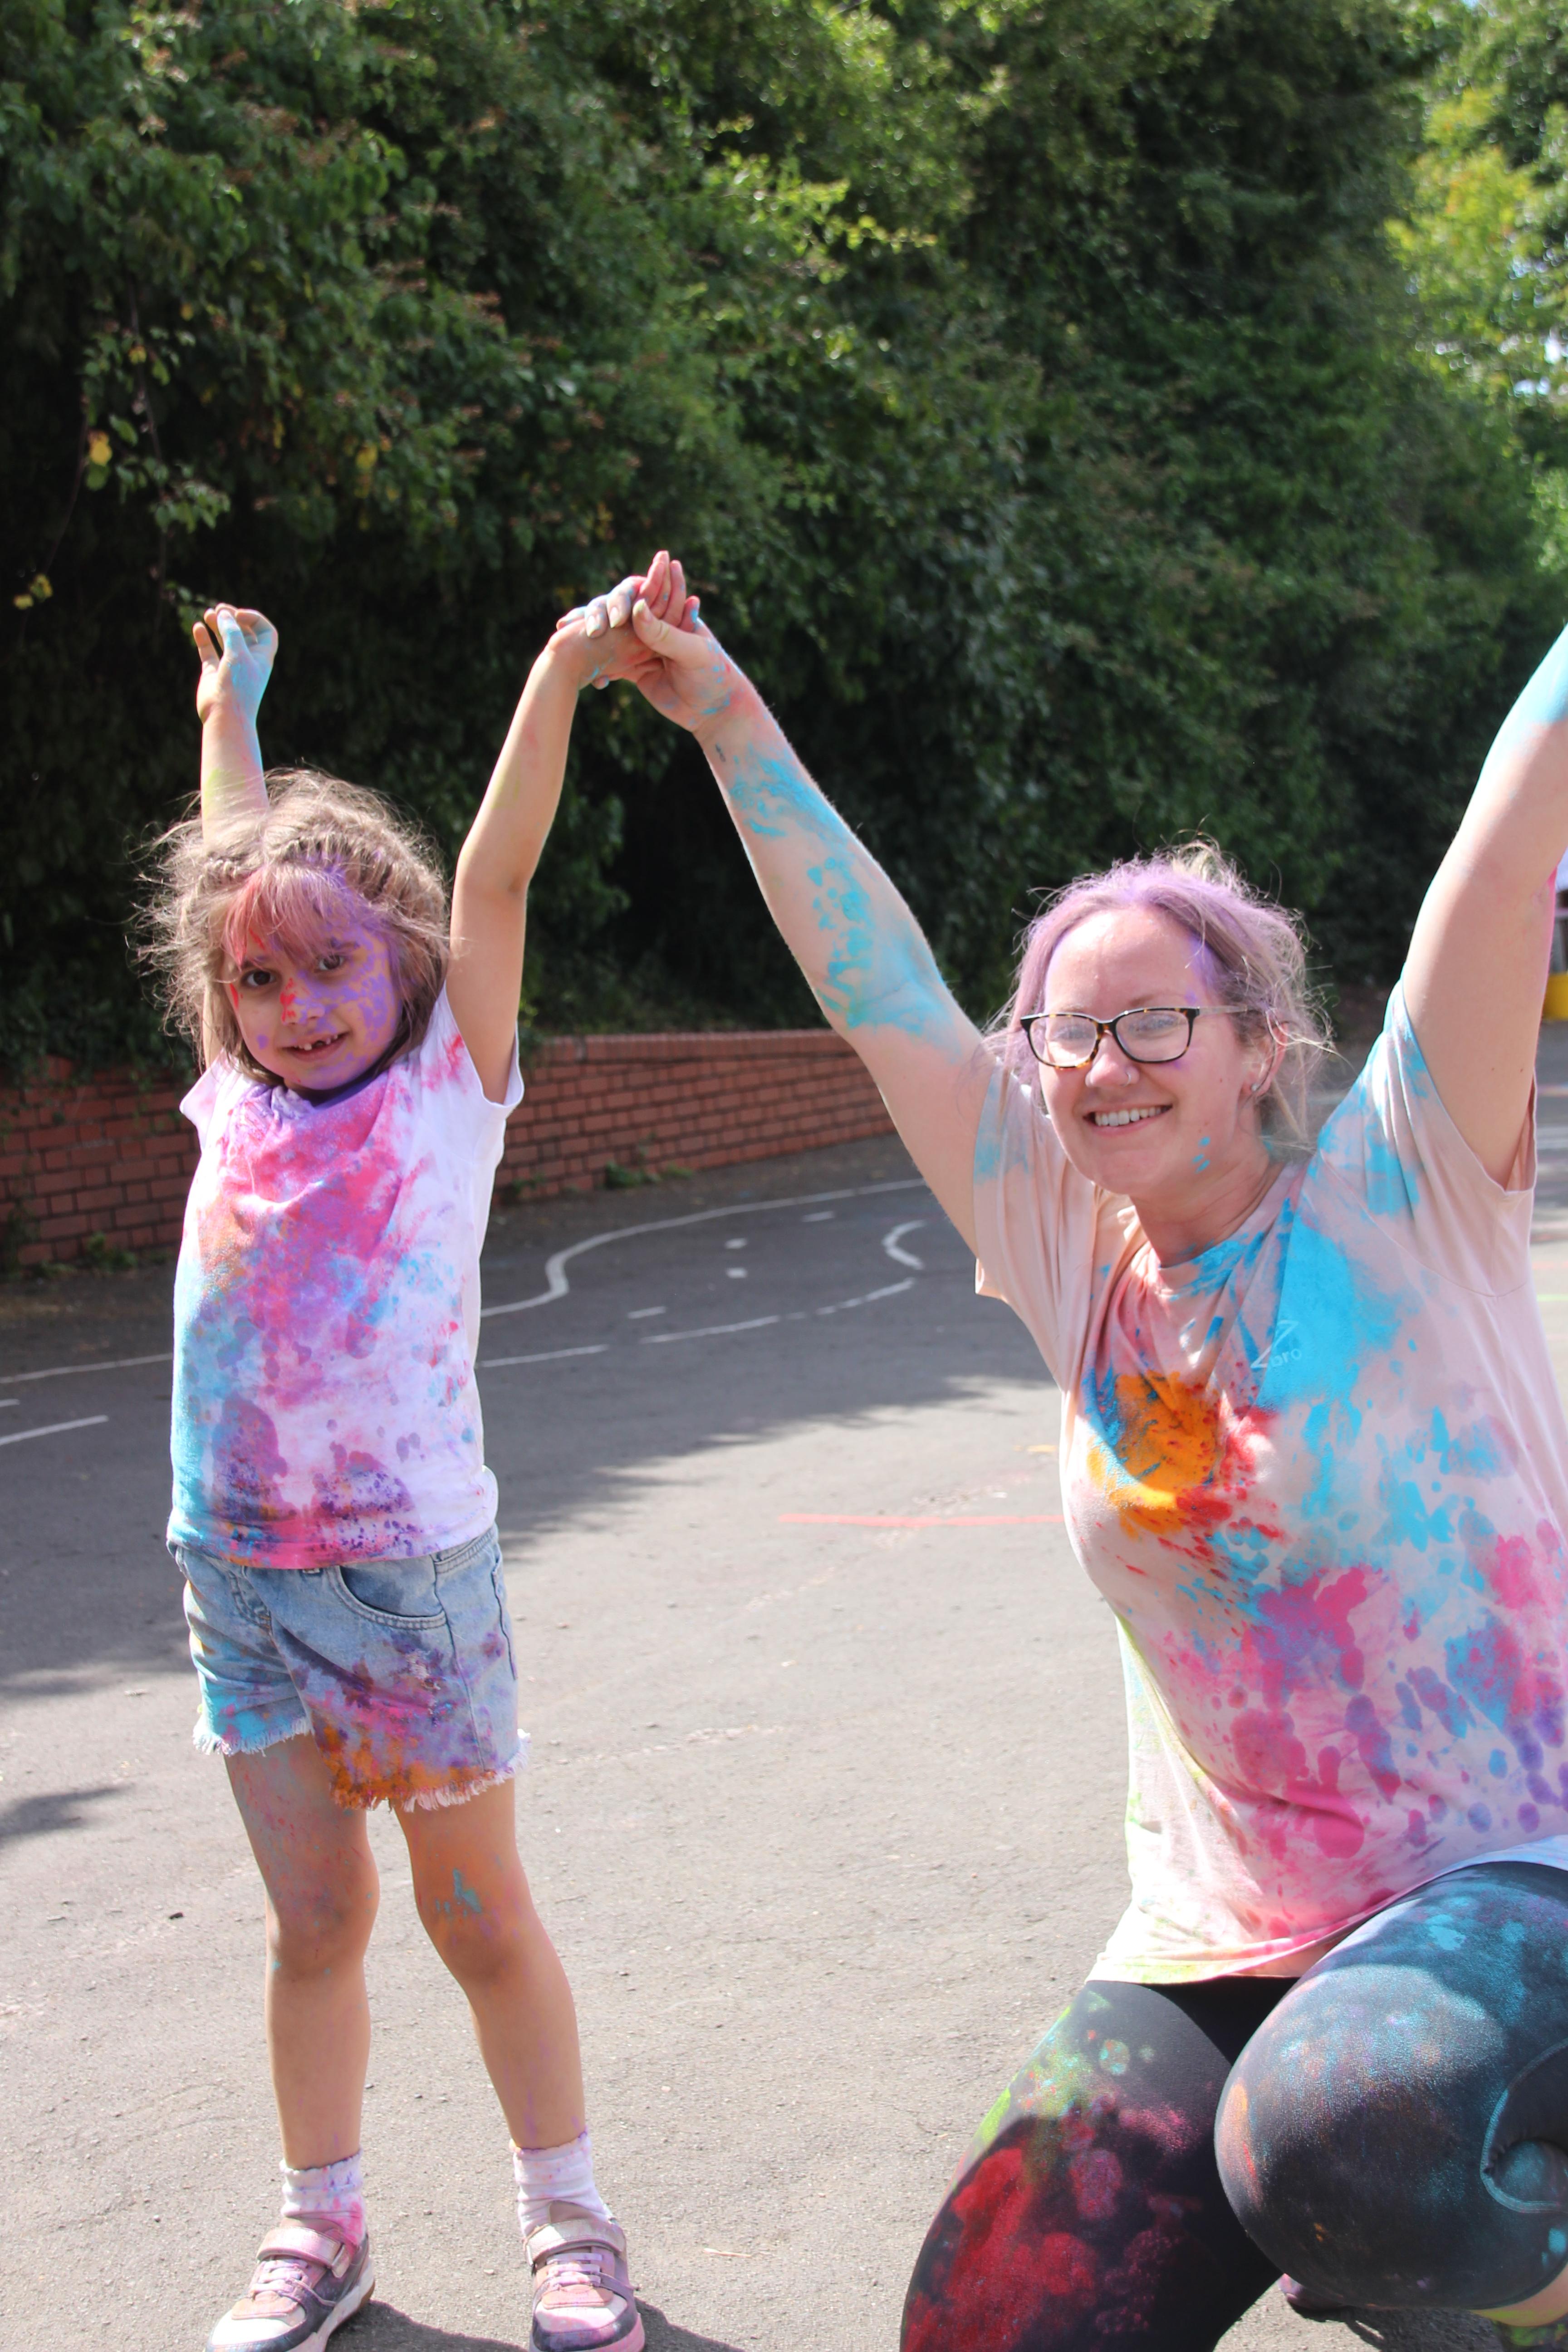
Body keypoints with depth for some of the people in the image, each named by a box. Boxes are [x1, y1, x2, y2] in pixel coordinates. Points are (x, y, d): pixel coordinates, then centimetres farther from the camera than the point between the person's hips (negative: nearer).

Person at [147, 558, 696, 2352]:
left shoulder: (451, 1080, -3)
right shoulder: (240, 1104, 5)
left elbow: (493, 874, -12)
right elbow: (239, 876, 18)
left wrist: (563, 671, -20)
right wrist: (230, 708, 28)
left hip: (416, 1558, -3)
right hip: (244, 1569, 3)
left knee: (479, 1915, 7)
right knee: (314, 1920, 10)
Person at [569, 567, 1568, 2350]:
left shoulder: (1387, 1204, -6)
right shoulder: (1078, 1260, 6)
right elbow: (881, 994, 6)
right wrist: (732, 727, 5)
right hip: (1221, 1935, 5)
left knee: (1335, 2147, -35)